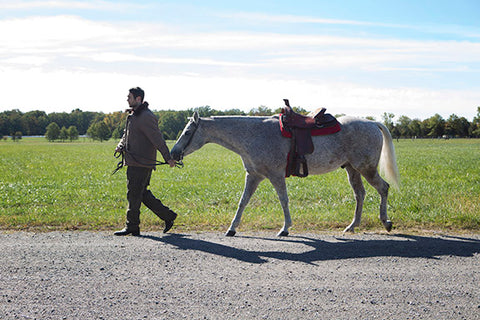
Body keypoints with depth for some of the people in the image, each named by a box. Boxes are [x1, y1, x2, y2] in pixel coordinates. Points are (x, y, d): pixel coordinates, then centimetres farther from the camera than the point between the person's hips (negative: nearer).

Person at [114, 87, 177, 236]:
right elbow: (127, 134, 24)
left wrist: (168, 158, -21)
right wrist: (121, 146, 4)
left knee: (134, 194, -4)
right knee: (143, 194, 12)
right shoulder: (133, 115, 17)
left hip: (141, 164, -10)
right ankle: (168, 216, 18)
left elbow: (158, 139, -19)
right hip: (133, 162, 10)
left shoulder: (146, 117, -15)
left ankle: (132, 227, 4)